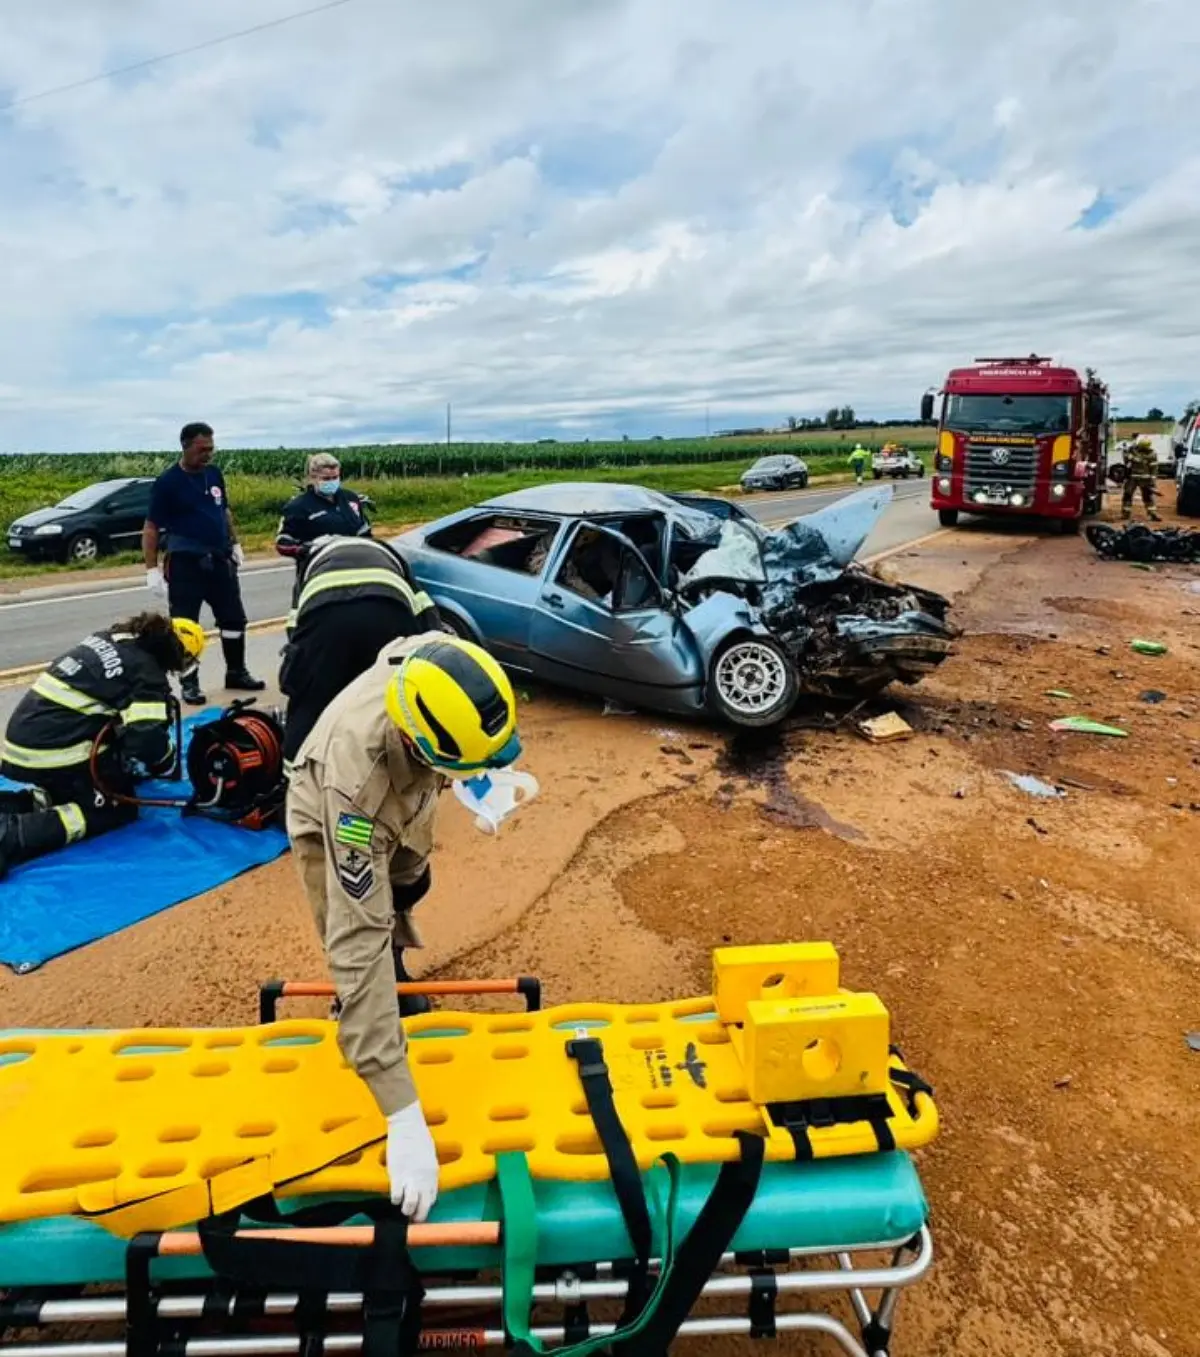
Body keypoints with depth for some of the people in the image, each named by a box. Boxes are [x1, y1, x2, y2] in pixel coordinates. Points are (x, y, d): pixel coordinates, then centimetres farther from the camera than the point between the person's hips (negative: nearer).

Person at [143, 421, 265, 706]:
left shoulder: (214, 473, 6)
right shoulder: (168, 482, -10)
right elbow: (151, 528, -9)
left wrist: (235, 544, 17)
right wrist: (152, 569, -14)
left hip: (220, 560, 6)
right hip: (185, 564, -6)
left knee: (234, 619, 12)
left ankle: (236, 673, 26)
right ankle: (190, 684, 10)